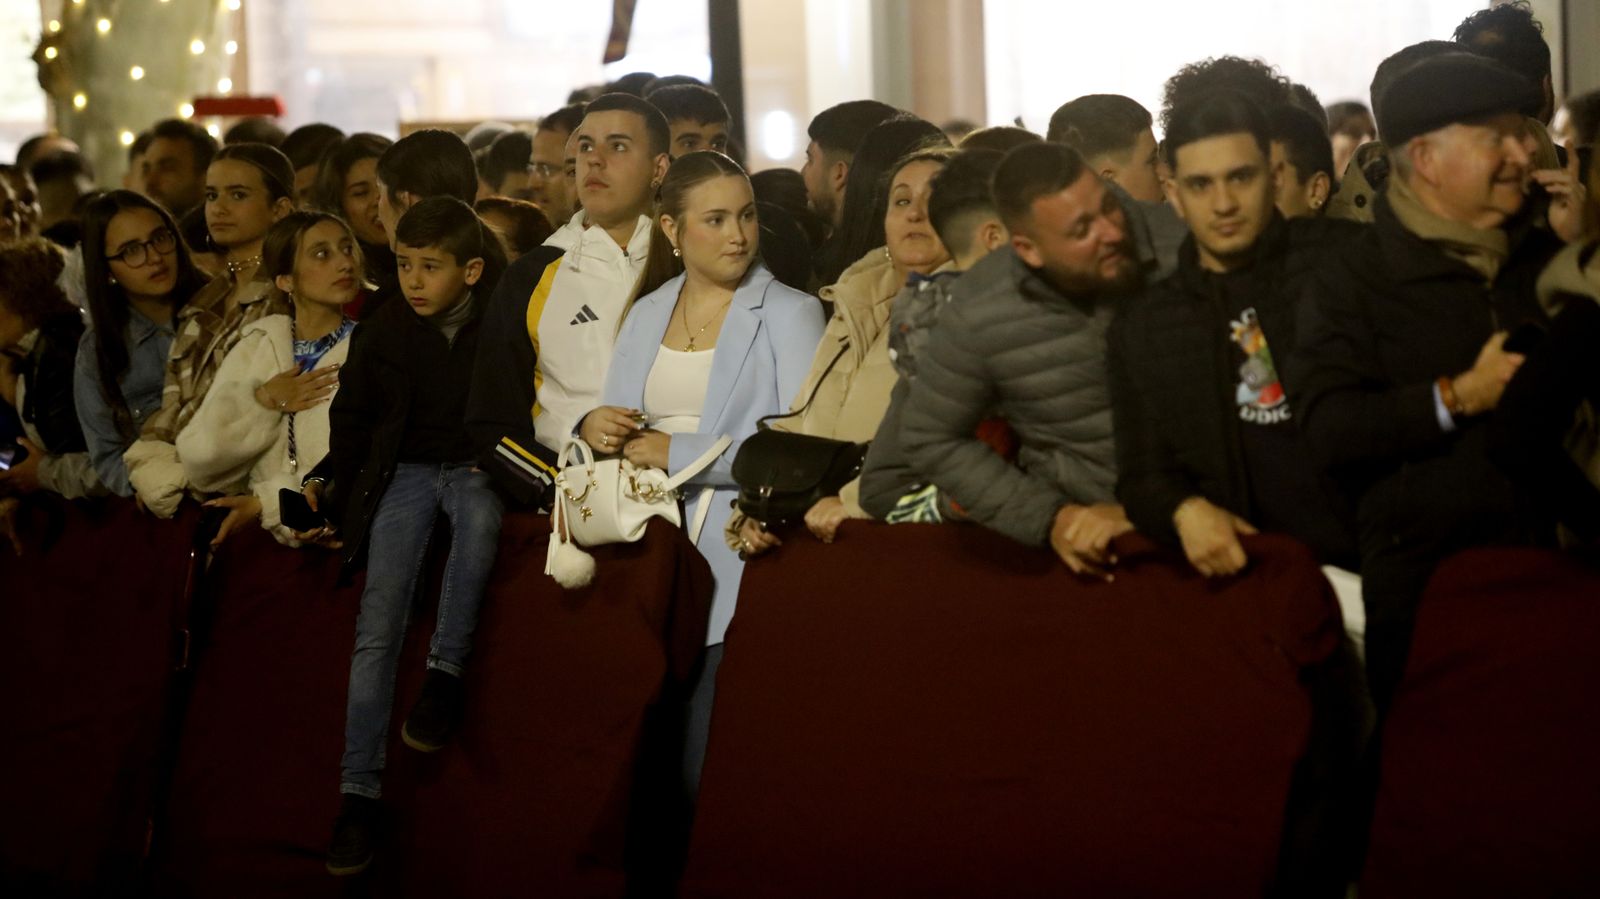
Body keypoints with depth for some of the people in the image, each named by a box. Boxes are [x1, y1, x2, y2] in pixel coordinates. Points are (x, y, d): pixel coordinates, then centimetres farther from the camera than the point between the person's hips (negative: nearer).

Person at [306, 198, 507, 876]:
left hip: (476, 467, -2)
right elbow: (352, 418, 15)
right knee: (376, 630, -12)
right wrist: (331, 484, 6)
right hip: (404, 470, 2)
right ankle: (360, 789, -10)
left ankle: (445, 671, -22)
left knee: (479, 518, -39)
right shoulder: (383, 332, 4)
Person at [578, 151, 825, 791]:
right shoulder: (646, 316, 18)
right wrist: (594, 429, -4)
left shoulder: (789, 314, 1)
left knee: (711, 774, -10)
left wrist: (680, 452, -11)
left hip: (740, 571, -5)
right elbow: (618, 423, 20)